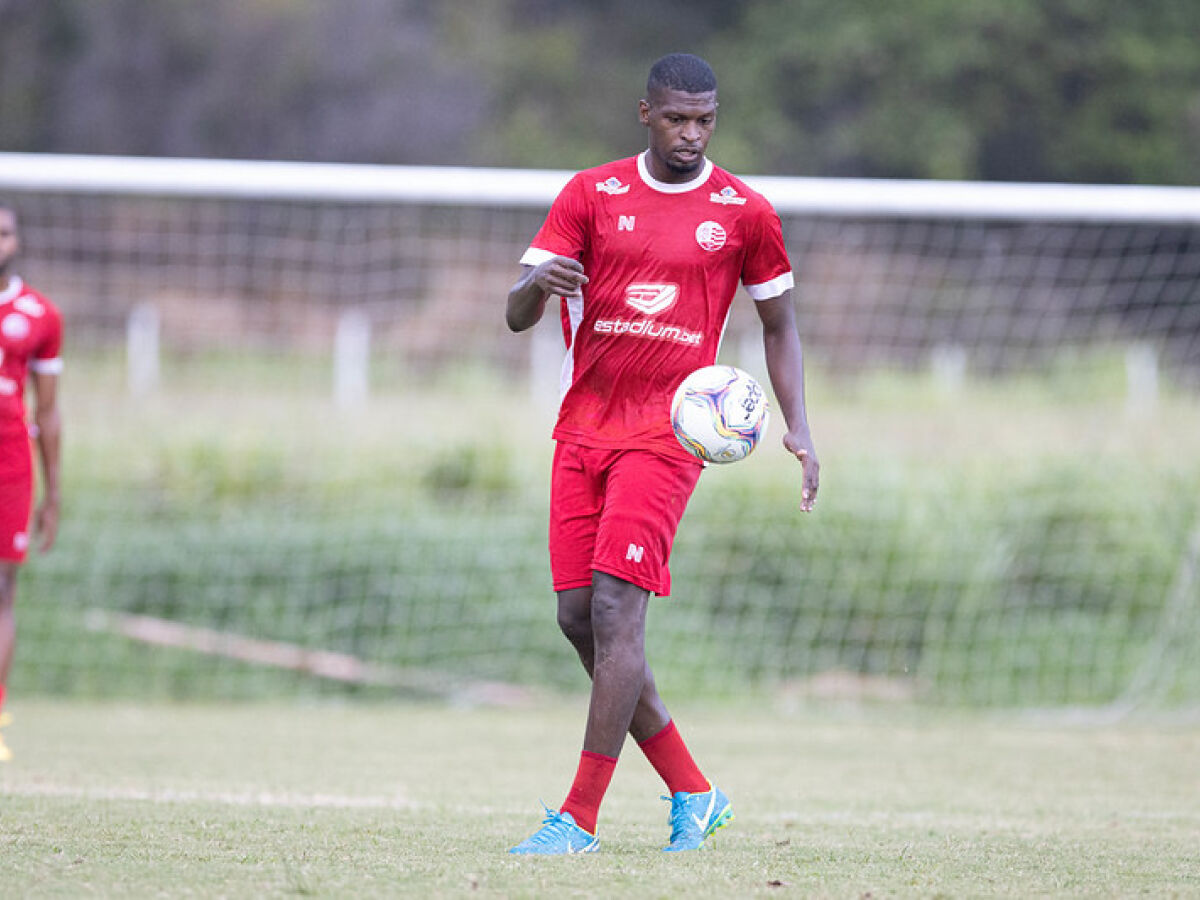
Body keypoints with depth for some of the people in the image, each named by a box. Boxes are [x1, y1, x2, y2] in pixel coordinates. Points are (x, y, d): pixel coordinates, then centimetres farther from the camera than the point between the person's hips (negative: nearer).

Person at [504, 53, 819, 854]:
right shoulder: (591, 195, 6)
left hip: (670, 434, -4)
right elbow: (517, 315, 1)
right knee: (578, 616, 1)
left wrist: (798, 429, 3)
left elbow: (779, 322, 14)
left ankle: (581, 817, -14)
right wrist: (538, 284, -23)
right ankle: (692, 790, 15)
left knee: (616, 608, -16)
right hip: (583, 428, 4)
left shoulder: (743, 212, 2)